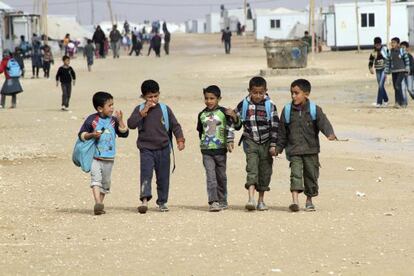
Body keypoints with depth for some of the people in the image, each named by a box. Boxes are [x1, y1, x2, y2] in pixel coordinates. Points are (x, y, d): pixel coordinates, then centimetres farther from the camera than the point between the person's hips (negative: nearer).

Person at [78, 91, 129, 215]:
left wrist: (120, 121, -8)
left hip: (109, 158, 4)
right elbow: (81, 135, -1)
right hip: (95, 157, -4)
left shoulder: (113, 120, 5)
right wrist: (92, 135, -18)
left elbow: (124, 134, 4)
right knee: (96, 178, -19)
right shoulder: (91, 120, -6)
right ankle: (97, 203, -29)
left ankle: (100, 205, 20)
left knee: (105, 182, 10)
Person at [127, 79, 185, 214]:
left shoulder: (165, 109, 5)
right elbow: (131, 124, -11)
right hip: (146, 148, -2)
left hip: (163, 148, 2)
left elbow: (175, 125, 6)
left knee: (163, 176, 6)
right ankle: (145, 200, -25)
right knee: (146, 174, -17)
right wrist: (144, 111, -17)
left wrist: (180, 139, -8)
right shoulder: (139, 109, 3)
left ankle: (162, 202, 17)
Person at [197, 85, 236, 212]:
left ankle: (222, 201, 23)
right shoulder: (202, 115, 7)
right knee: (210, 176, -10)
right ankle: (213, 202, -16)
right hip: (207, 151, 1)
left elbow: (230, 127, -5)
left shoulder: (223, 112, -2)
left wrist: (230, 141, -15)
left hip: (220, 149, -1)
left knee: (221, 176, 10)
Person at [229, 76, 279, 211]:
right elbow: (238, 125, 9)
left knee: (265, 171, 6)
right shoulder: (244, 104, 0)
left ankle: (261, 200, 18)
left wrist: (273, 145, -7)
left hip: (266, 143, 0)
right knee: (252, 167, -15)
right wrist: (234, 117, -13)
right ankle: (251, 199, -24)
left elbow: (275, 126, -3)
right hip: (250, 141, 0)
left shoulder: (270, 105, -4)